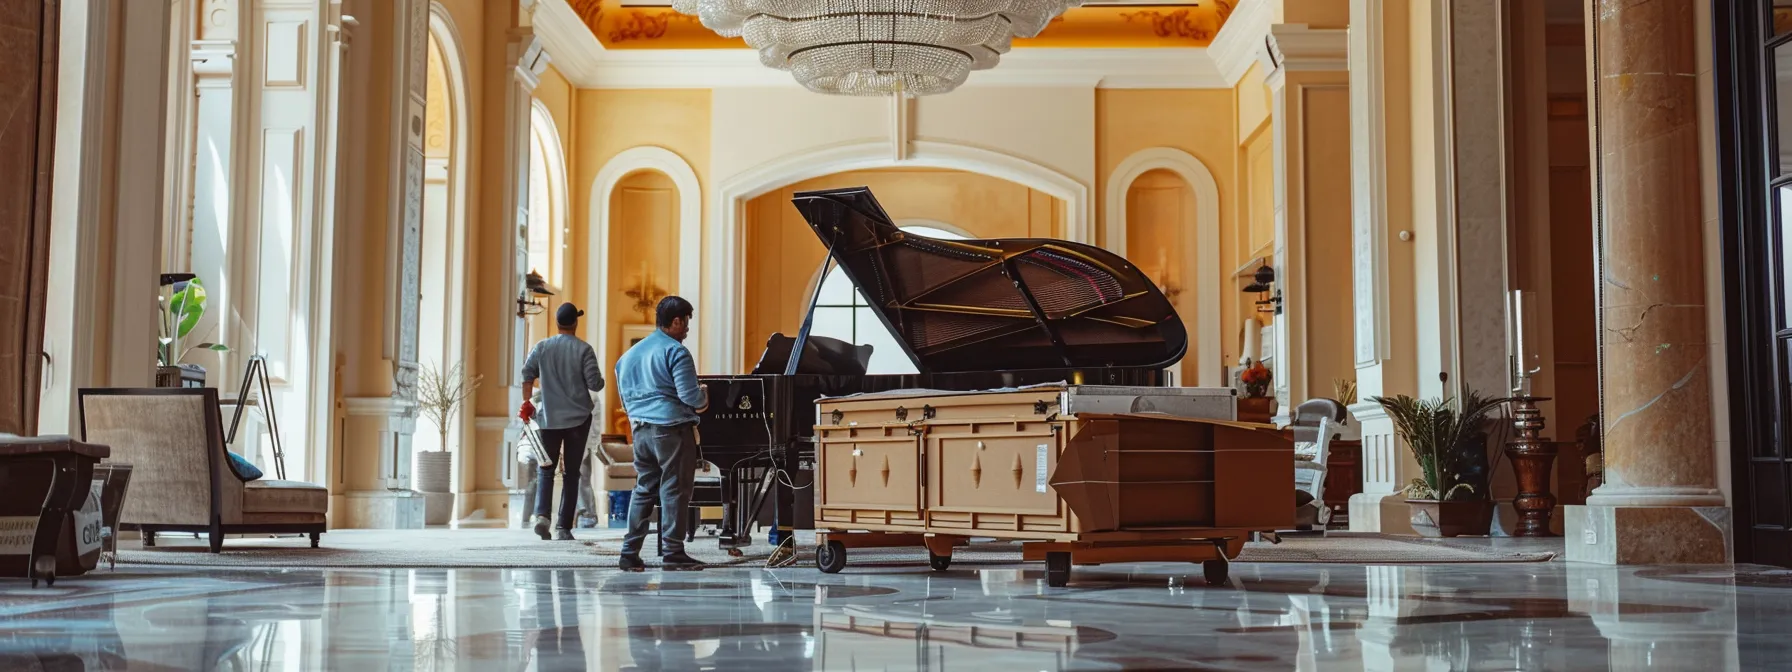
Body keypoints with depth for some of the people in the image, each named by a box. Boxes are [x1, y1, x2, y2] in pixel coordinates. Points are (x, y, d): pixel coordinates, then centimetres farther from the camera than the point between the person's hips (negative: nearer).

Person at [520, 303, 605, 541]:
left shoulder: (541, 347, 1)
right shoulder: (584, 349, -7)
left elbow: (527, 376, 1)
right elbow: (595, 384, -10)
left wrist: (527, 403, 13)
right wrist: (598, 380, 12)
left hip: (549, 418, 1)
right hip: (578, 418, -1)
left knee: (546, 469, 10)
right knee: (571, 472, 6)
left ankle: (541, 514, -13)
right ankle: (564, 527, 4)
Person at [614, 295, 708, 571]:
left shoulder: (630, 354, 15)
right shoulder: (675, 351, -10)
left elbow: (625, 398, 20)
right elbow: (690, 396, -15)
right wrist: (704, 395, 5)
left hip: (641, 430, 7)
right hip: (672, 429, -7)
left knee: (644, 490, 12)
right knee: (674, 491, -2)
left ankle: (630, 553, 8)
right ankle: (672, 553, 0)